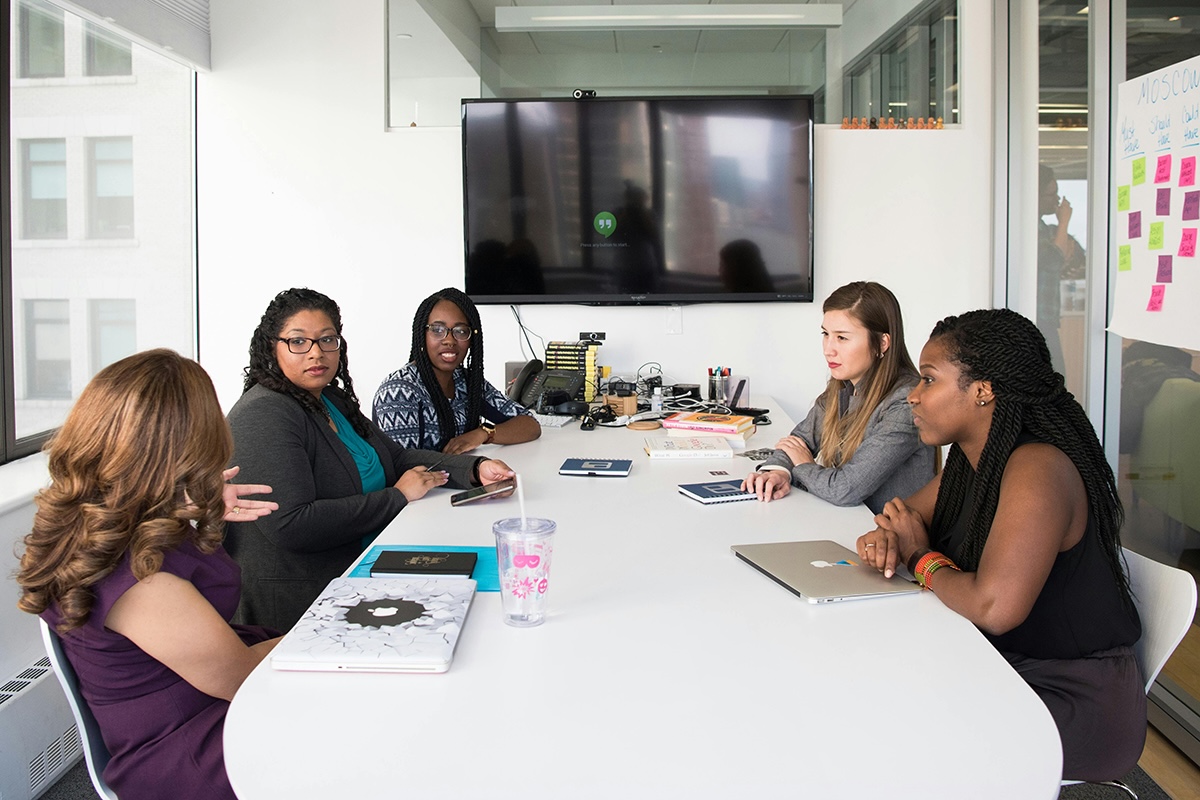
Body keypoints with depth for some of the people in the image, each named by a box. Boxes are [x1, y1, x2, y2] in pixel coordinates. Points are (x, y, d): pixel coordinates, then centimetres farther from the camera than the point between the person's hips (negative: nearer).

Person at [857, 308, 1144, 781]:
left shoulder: (1038, 468, -26)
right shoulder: (970, 458, 2)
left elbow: (994, 608, -36)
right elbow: (910, 516, 16)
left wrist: (922, 559, -17)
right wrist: (887, 538, -9)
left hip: (1074, 705, -8)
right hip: (1005, 670, 8)